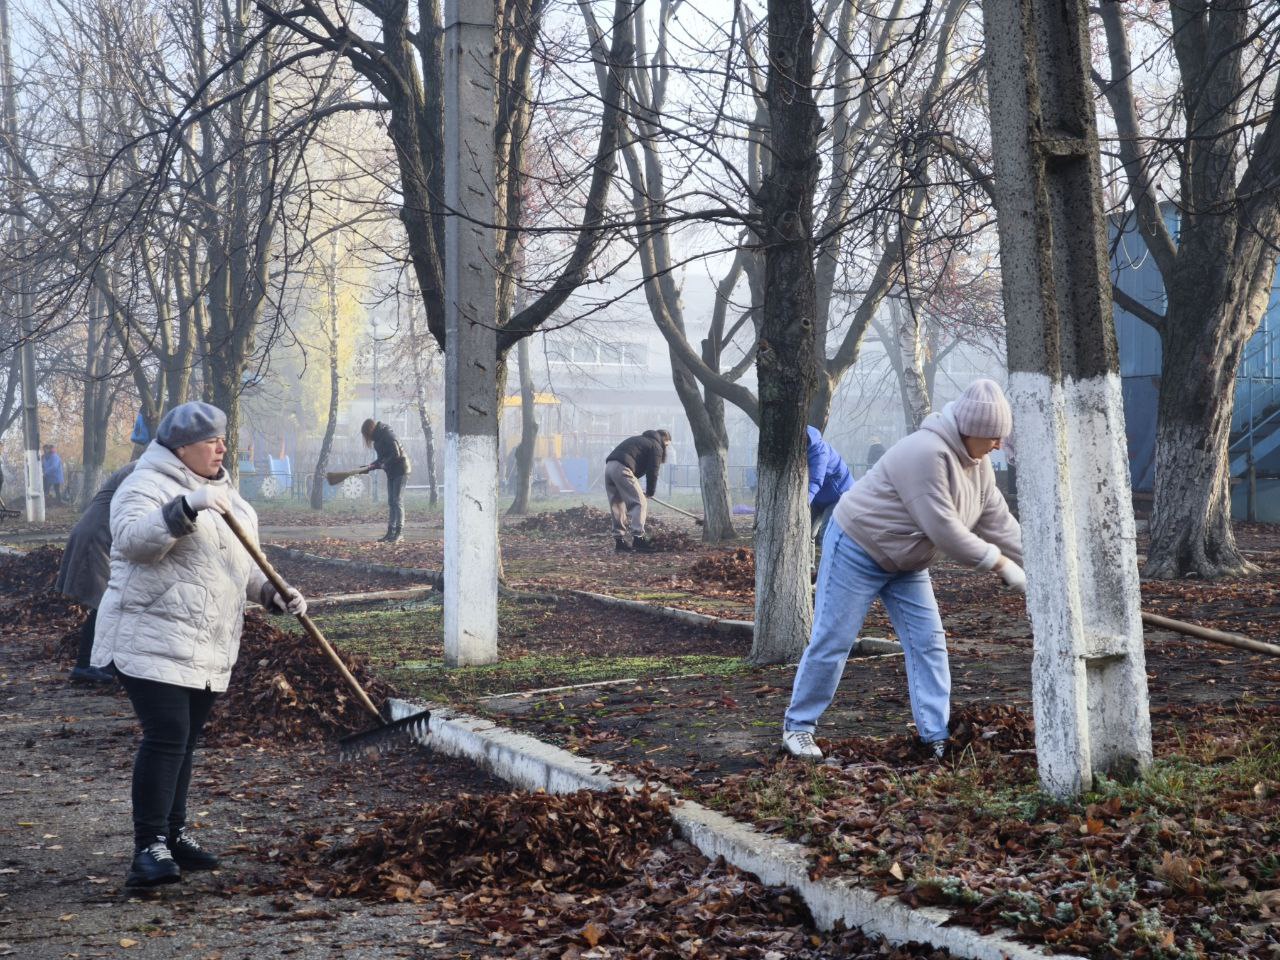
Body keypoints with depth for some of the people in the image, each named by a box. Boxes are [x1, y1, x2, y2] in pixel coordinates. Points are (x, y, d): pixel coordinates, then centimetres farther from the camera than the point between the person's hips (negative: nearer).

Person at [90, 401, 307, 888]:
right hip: (152, 641, -8)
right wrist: (188, 507, -35)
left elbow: (241, 562, 23)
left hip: (209, 647, 8)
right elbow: (132, 538, -26)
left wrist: (274, 593, 6)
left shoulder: (223, 493, 19)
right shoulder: (147, 485, -8)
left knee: (184, 740, 13)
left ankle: (173, 835, 22)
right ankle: (149, 848, -14)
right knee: (166, 736, -16)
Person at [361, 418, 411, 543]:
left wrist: (384, 464, -18)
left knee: (397, 501, -10)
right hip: (391, 472, 10)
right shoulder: (378, 438, 11)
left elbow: (396, 454, -23)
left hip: (400, 470, -10)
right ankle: (391, 533, 8)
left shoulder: (387, 435, -17)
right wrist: (371, 466, 5)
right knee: (391, 503, 7)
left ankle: (399, 533, -8)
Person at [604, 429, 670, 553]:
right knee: (639, 503, -4)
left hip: (609, 465, 8)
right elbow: (652, 472, 2)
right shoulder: (656, 447, 8)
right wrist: (650, 493, 16)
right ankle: (638, 538, -11)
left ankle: (619, 540, 15)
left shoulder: (640, 440, 33)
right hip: (622, 469, -8)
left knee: (617, 505, 14)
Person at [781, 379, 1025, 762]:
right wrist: (1000, 564, -26)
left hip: (906, 560, 9)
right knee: (832, 641, -3)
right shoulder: (927, 454, -31)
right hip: (857, 548, -9)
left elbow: (998, 521, 1)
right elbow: (944, 530, -31)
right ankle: (797, 727, 10)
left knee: (928, 641, 0)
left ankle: (936, 736, 1)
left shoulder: (976, 462, -1)